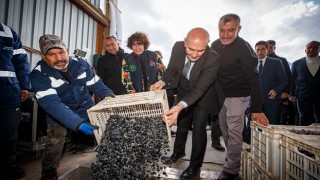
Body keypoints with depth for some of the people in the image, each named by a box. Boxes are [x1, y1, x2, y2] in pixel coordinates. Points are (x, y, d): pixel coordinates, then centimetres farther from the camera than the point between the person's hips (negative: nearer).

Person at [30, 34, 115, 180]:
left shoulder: (81, 64, -12)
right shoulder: (39, 75, -22)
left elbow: (97, 85, -5)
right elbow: (52, 104, -35)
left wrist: (113, 99, -24)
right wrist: (79, 124, -48)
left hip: (86, 108, 3)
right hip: (59, 112, -2)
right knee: (55, 141, -19)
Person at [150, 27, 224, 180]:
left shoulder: (213, 59, -35)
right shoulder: (178, 47, -23)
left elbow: (200, 88, -40)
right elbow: (172, 69, -7)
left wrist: (179, 106, -54)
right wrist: (163, 82, -28)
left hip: (203, 94, -4)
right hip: (183, 90, 5)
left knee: (198, 127, -6)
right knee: (181, 123, 19)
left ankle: (195, 166, 18)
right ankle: (178, 152, 45)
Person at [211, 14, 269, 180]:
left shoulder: (243, 48, -18)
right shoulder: (215, 45, 0)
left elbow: (253, 78, -21)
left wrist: (257, 109, -25)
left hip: (237, 96, -6)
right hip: (221, 94, 7)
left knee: (234, 133, -2)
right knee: (224, 131, 16)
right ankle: (232, 157, 36)